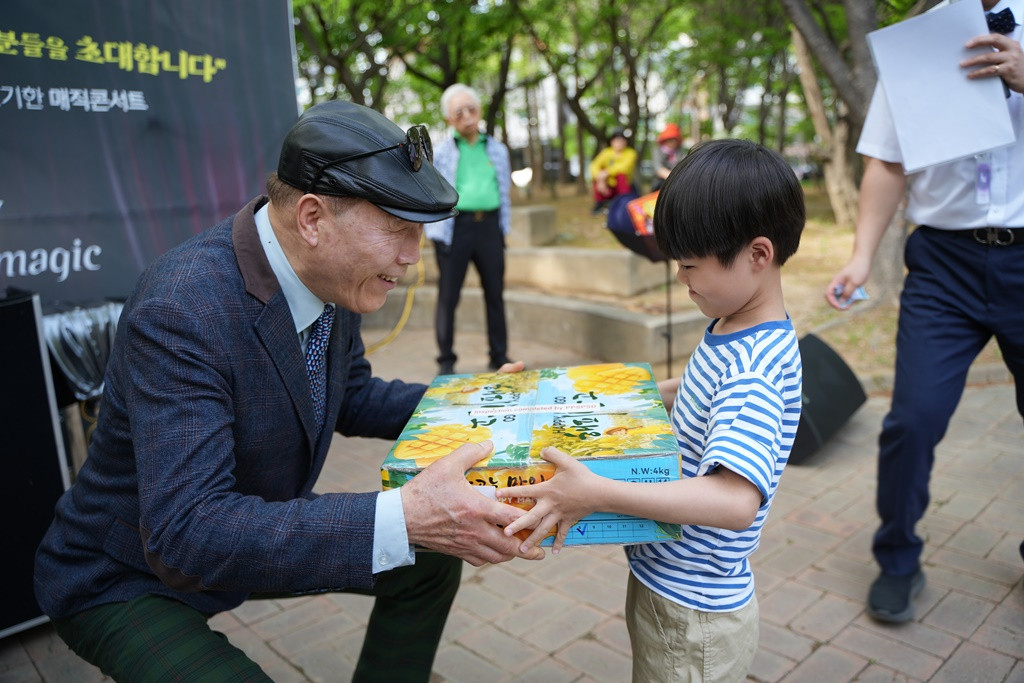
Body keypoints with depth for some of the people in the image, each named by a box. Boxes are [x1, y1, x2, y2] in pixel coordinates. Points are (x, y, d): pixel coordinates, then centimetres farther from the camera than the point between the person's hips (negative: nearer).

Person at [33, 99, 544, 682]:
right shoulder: (178, 310, -34)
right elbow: (185, 534, -38)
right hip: (130, 578, -7)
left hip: (253, 528, 7)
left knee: (432, 558, 5)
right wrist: (402, 519, -45)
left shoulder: (331, 276, -11)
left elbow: (349, 399, 5)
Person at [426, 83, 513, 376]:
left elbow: (505, 192, 16)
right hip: (455, 227, -3)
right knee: (448, 296, 0)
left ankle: (499, 357, 18)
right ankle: (446, 361, 9)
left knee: (495, 294, 7)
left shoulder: (497, 149, 13)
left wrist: (503, 228, 8)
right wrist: (436, 232, -6)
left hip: (489, 225, 3)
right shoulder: (441, 151, 5)